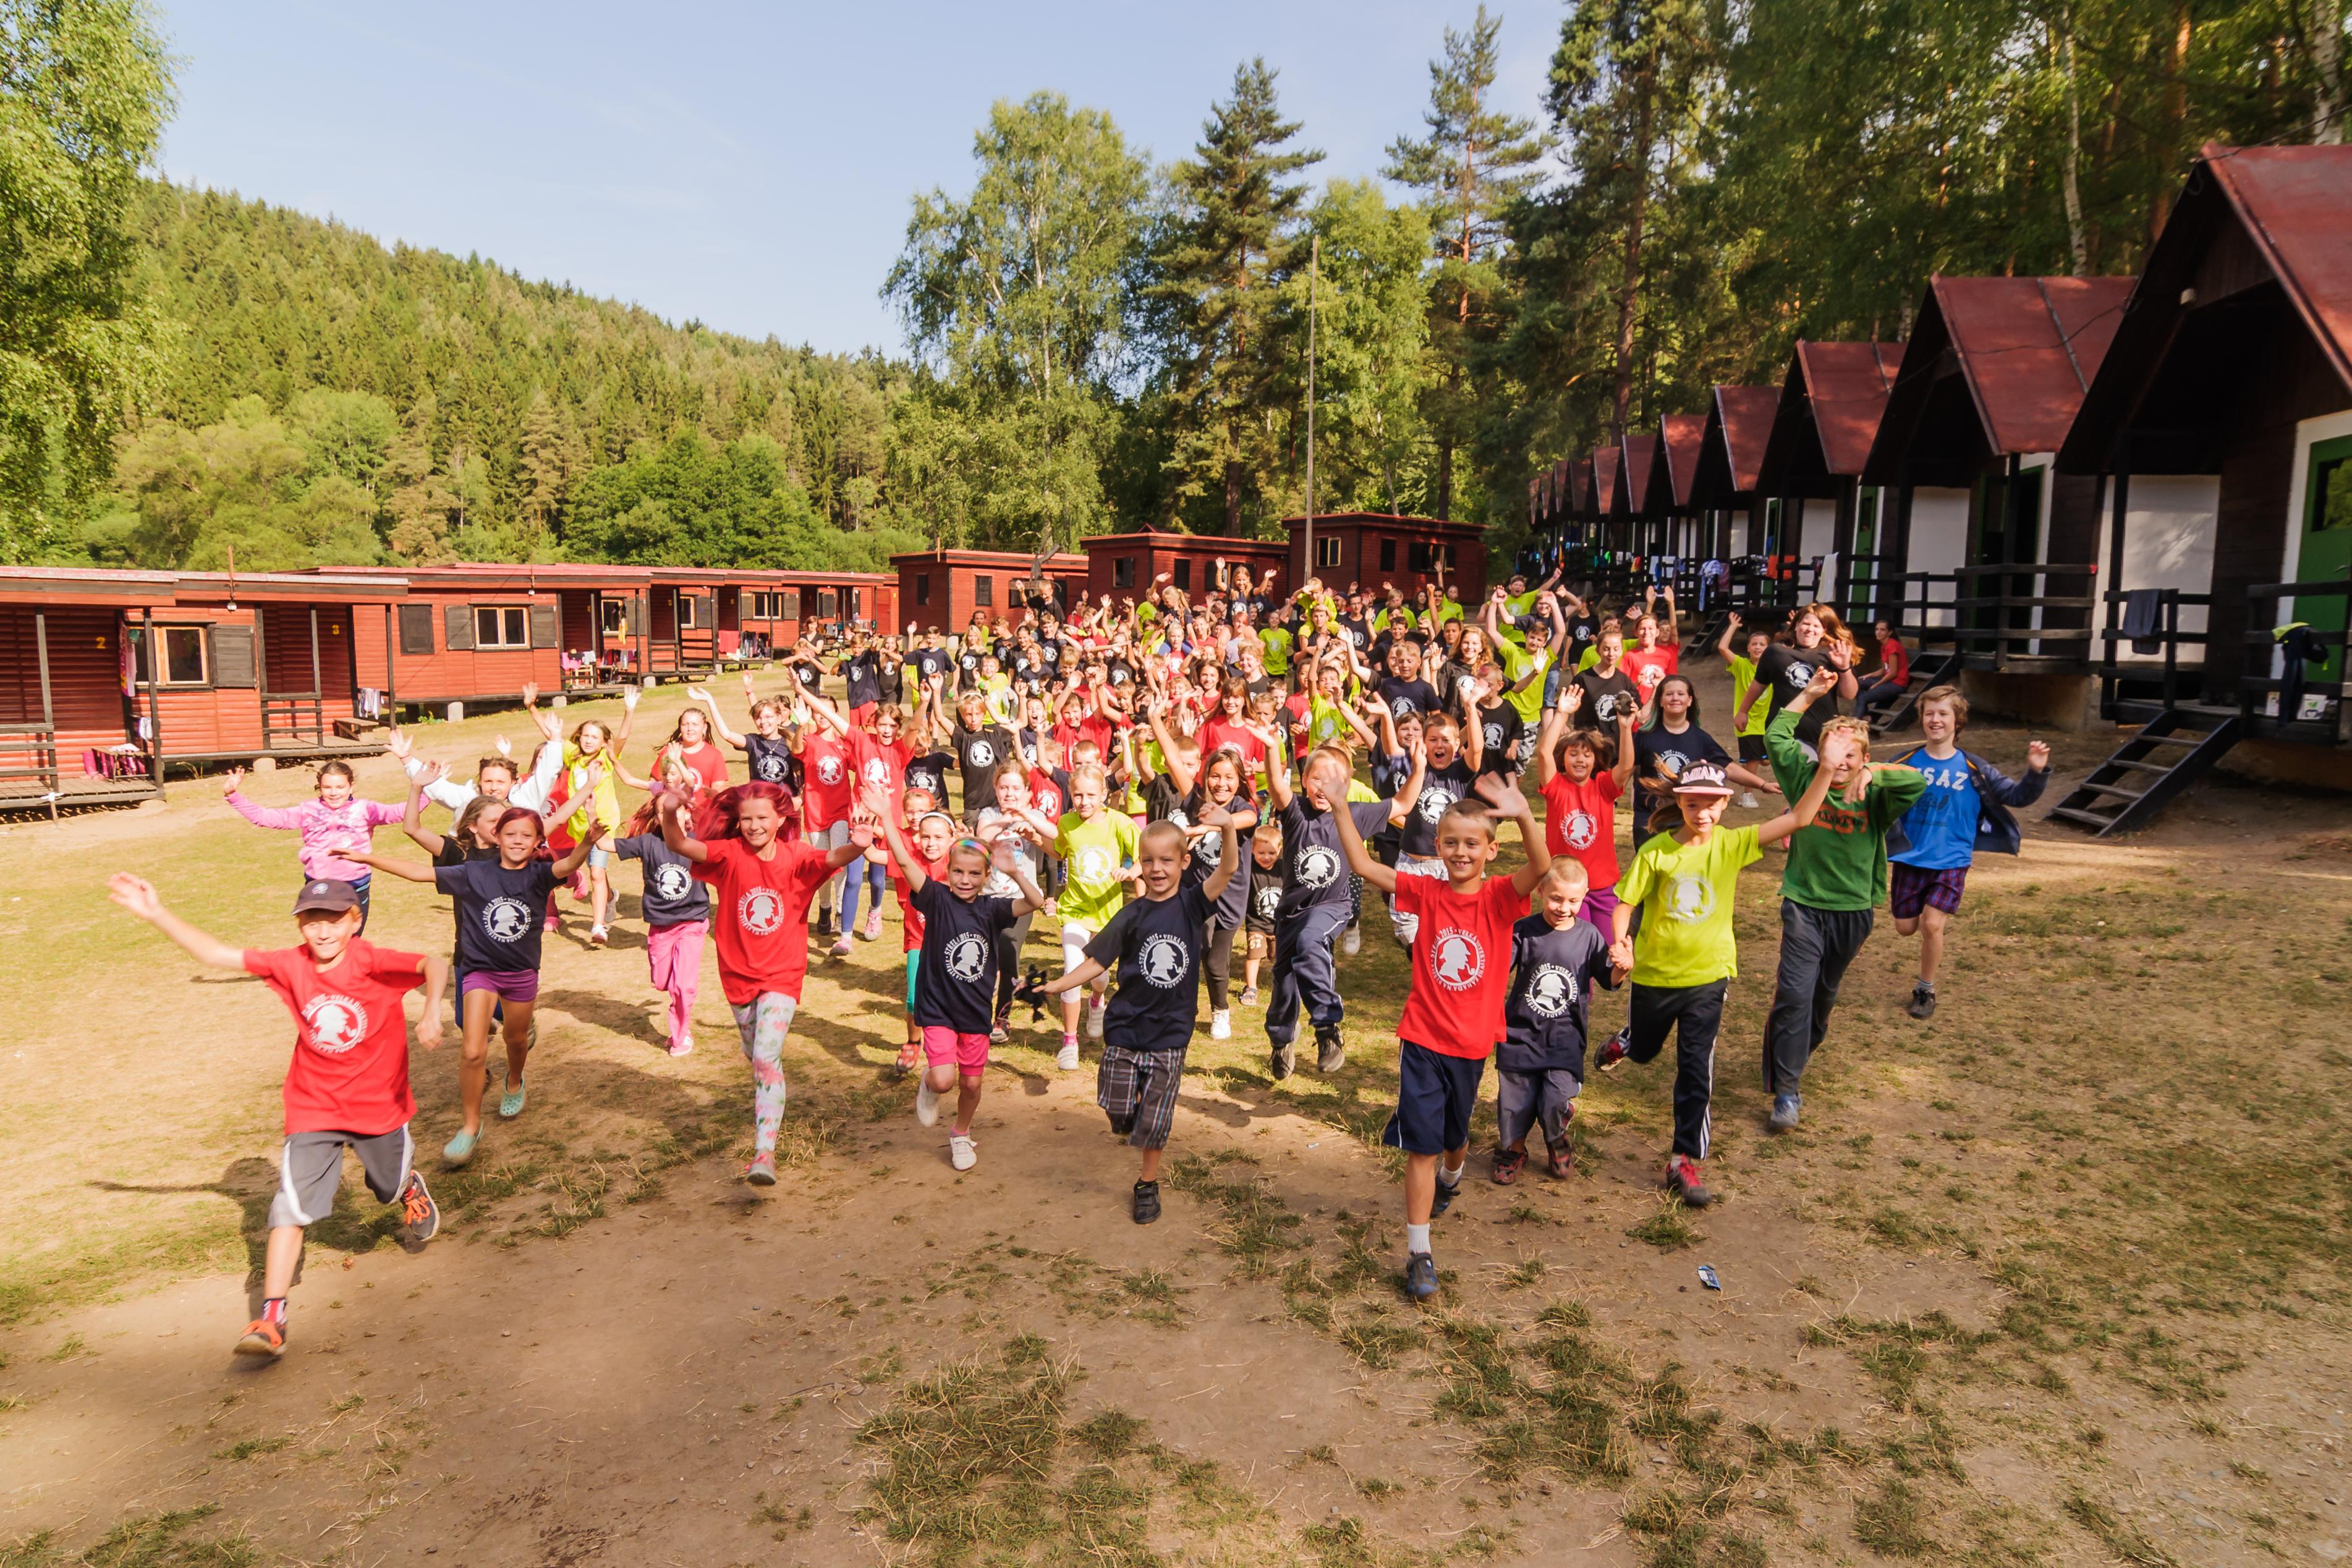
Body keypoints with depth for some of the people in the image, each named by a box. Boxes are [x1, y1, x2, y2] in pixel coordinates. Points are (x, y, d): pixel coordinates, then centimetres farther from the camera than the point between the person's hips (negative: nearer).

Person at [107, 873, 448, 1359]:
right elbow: (217, 955, -6)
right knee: (292, 1206, -9)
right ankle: (271, 1320, -6)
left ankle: (411, 1187, 60)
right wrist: (156, 913, -10)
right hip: (313, 1110, 2)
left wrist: (431, 1013, -55)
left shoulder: (372, 963, -22)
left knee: (391, 1187, 22)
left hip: (379, 1105, -2)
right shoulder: (291, 965, -9)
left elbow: (434, 964, -38)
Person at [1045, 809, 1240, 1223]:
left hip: (1171, 1032, 0)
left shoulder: (1192, 904, -5)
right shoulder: (1132, 916, -4)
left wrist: (1227, 828, -38)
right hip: (1125, 1028, 1)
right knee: (1119, 1112, 0)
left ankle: (1148, 1182, 28)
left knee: (1155, 1120, 4)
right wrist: (1055, 986, -8)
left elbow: (1228, 869, -20)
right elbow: (1097, 961, 0)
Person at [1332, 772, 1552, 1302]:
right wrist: (1340, 807, -22)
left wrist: (1524, 816, -49)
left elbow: (1541, 866, -31)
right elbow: (1363, 866, -13)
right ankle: (1419, 1253, 7)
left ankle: (1450, 1177, 57)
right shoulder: (1427, 893, -6)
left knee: (1455, 1138, 23)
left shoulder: (1499, 898, -10)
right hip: (1422, 1041, -1)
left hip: (1472, 1045, 1)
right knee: (1421, 1147, -2)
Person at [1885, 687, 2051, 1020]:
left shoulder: (1973, 770, -5)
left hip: (1951, 861, -2)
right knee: (1906, 927, 8)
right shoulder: (1906, 763, -4)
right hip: (1909, 858, 2)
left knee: (1932, 925, -12)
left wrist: (2036, 773, -19)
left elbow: (2016, 796, -1)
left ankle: (1926, 990, 9)